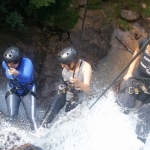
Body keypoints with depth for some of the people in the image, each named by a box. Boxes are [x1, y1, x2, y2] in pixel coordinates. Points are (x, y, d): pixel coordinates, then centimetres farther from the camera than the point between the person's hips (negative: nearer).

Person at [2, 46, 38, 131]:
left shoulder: (27, 62, -31)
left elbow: (27, 78, -47)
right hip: (12, 90, 3)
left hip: (28, 90, -2)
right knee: (12, 115, -11)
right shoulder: (4, 63, -17)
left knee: (32, 117, -7)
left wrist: (17, 74, -65)